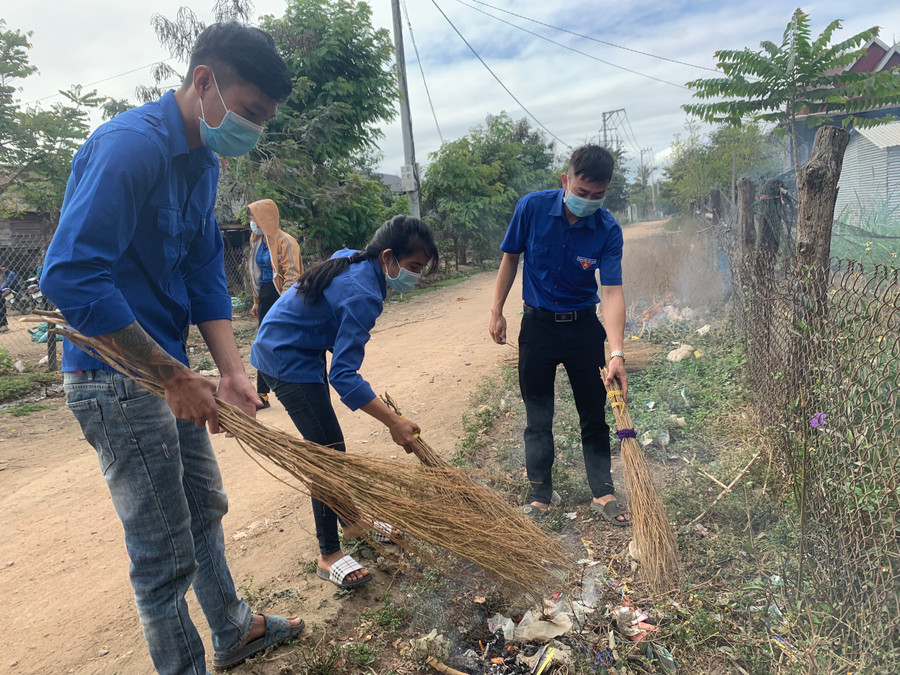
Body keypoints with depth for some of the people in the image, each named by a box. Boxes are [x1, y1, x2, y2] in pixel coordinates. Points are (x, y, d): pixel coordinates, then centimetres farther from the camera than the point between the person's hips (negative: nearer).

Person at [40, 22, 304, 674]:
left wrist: (231, 371, -5)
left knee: (205, 507, 23)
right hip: (117, 381, -10)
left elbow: (205, 276, 7)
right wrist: (175, 375, -25)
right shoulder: (130, 146, -21)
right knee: (165, 554, 2)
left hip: (166, 373, 10)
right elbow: (70, 275, -29)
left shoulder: (204, 161, 8)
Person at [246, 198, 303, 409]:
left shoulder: (285, 242, -12)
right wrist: (257, 301, 19)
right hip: (266, 297, 8)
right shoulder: (258, 241, 13)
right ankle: (262, 395, 18)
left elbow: (292, 275, -17)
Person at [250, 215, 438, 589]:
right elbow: (343, 376, -34)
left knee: (331, 445, 17)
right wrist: (394, 422, -32)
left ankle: (351, 519, 32)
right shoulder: (362, 295, -30)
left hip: (297, 349, 10)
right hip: (287, 361, -10)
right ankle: (329, 555, 4)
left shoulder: (351, 260, 0)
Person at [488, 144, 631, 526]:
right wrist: (497, 310, 1)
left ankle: (603, 493, 24)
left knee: (594, 416, 8)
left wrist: (616, 353, -32)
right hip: (537, 326, 0)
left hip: (584, 327, 0)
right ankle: (541, 493, 23)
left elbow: (611, 292, -21)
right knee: (537, 416, 8)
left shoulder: (608, 230, -16)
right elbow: (510, 257, 0)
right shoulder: (532, 208, -14)